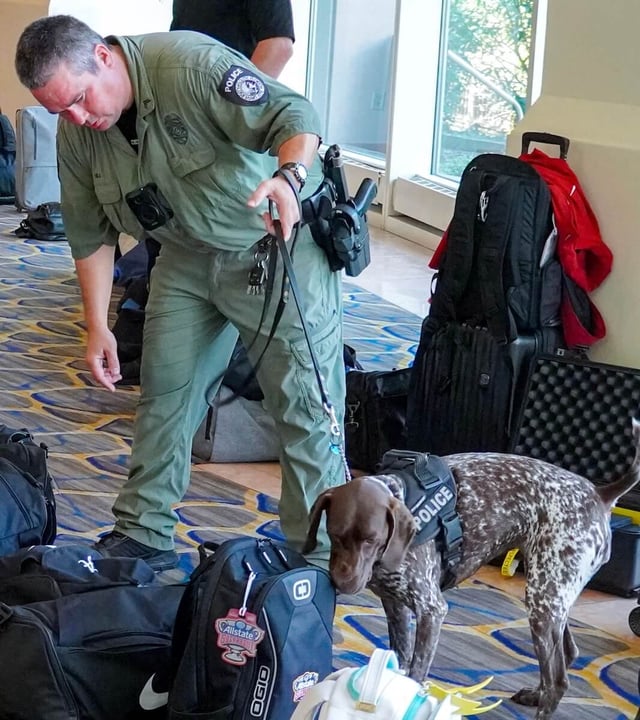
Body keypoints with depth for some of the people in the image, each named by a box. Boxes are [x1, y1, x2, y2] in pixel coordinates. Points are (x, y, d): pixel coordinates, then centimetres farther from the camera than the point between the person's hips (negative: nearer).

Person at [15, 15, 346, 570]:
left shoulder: (192, 64, -27)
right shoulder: (77, 134, -5)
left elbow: (296, 116, -27)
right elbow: (91, 234, 5)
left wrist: (289, 177, -47)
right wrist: (97, 326, 3)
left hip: (281, 241, -6)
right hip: (189, 255, 7)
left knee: (303, 401, -7)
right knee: (163, 388, 8)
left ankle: (318, 556, 2)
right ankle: (145, 535, 22)